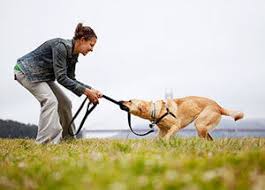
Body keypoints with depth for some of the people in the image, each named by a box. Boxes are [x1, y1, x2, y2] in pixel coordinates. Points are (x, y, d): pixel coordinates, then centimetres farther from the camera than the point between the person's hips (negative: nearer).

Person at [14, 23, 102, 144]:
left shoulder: (73, 55, 0)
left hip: (42, 76, 9)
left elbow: (70, 79, 5)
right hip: (26, 71, -9)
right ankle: (45, 142, -27)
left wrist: (90, 90, -7)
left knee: (64, 103, 5)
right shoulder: (61, 46, -28)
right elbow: (61, 78, -30)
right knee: (50, 100, -25)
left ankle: (67, 138, 18)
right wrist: (85, 91, -29)